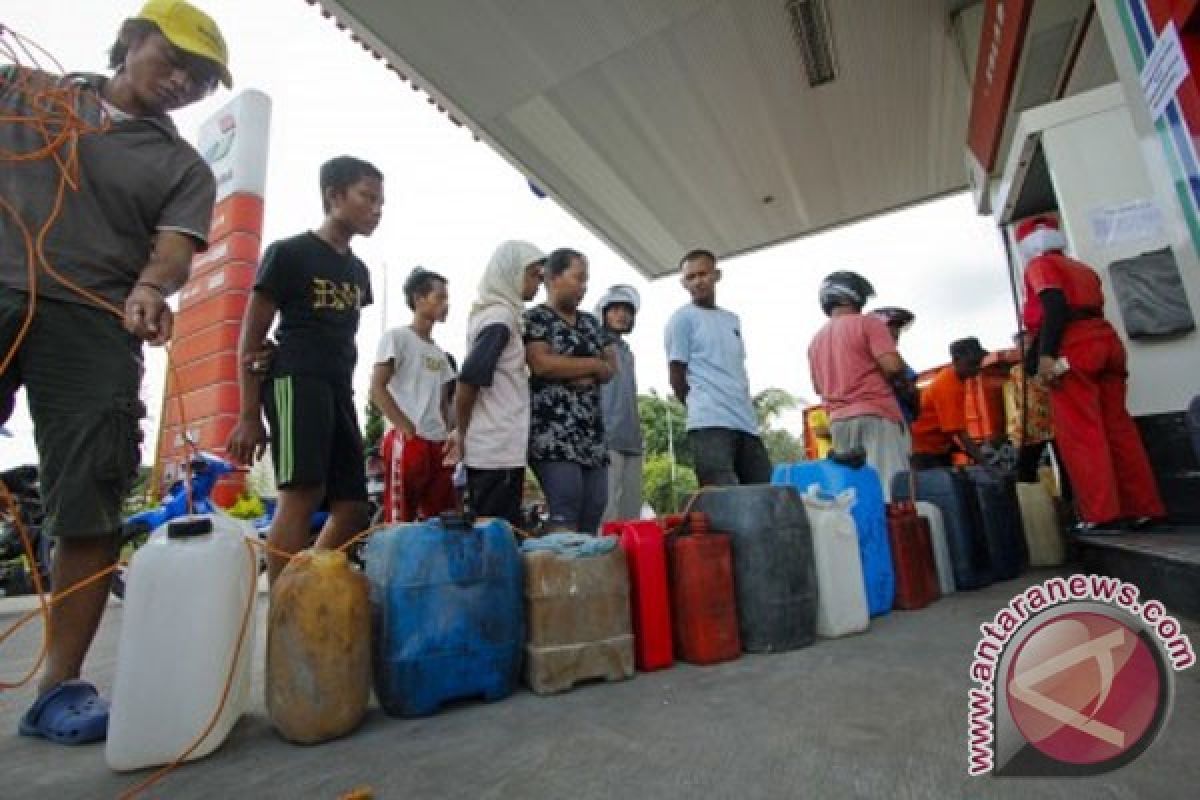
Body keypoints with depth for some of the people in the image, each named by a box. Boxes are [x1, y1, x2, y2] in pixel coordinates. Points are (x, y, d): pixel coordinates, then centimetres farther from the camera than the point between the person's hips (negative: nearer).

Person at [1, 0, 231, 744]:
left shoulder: (185, 167, 14)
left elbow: (174, 250, 0)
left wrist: (148, 291, -22)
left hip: (91, 326, -1)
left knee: (91, 515, -5)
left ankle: (61, 685, 7)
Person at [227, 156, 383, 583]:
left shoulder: (358, 270, 21)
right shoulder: (289, 253, 1)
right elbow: (251, 339, -1)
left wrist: (347, 398, 17)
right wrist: (249, 416, -6)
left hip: (339, 388, 7)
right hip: (296, 379, -7)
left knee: (353, 507, 4)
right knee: (303, 492, -21)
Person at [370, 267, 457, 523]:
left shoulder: (439, 352, 20)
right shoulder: (397, 337, -1)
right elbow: (377, 389, -9)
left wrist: (450, 435, 8)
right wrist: (408, 430, -14)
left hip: (438, 444, 7)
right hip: (406, 442, -7)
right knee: (399, 521, -5)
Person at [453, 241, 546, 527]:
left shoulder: (490, 312, 15)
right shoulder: (501, 316, -13)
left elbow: (472, 378, 18)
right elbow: (468, 381, -20)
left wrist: (462, 434, 12)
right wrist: (463, 436, -7)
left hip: (489, 448, 9)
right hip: (499, 451, -9)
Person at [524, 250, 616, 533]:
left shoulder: (591, 322, 21)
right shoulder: (535, 318, 1)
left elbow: (612, 367, 15)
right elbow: (541, 364, -14)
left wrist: (588, 376, -7)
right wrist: (592, 363, -3)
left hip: (592, 431, 7)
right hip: (554, 432, -7)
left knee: (594, 514, 3)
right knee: (564, 516, -13)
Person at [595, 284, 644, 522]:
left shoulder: (626, 351, 25)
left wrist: (636, 434, 19)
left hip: (631, 442, 8)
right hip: (606, 440, -8)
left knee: (631, 516, 6)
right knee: (607, 517, -12)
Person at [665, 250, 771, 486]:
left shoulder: (733, 320, 23)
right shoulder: (681, 318, 2)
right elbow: (676, 376, -2)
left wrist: (742, 409, 13)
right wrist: (702, 408, 3)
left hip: (746, 422, 7)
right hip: (710, 423, -7)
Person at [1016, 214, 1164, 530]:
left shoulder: (1040, 265, 5)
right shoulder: (1082, 268, 29)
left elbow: (1055, 306, -12)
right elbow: (1088, 309, 21)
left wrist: (1046, 354, -20)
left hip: (1073, 349, -8)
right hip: (1106, 340, 8)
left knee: (1080, 433, -9)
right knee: (1118, 427, 8)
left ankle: (1101, 513, -11)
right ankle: (1143, 508, 9)